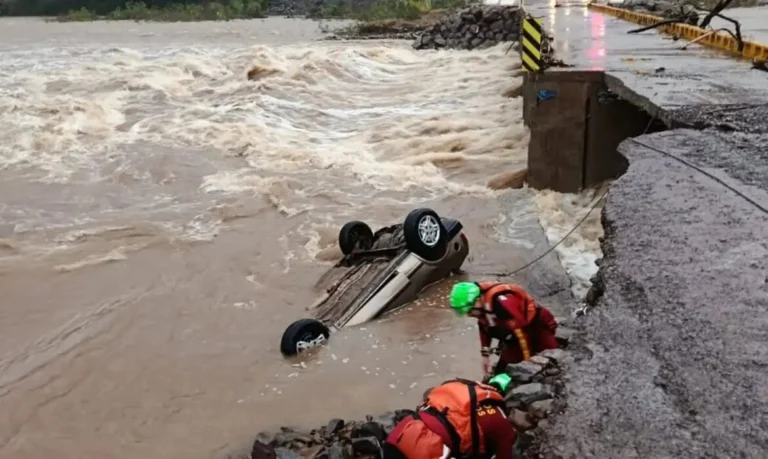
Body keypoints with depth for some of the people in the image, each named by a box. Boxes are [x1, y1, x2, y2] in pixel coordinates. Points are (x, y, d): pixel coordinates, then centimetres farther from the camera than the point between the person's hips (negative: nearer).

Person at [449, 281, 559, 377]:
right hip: (513, 335, 8)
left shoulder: (501, 302, -37)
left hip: (538, 326, -7)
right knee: (502, 371, 5)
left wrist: (527, 363, -23)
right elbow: (485, 328, 8)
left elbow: (521, 333, -31)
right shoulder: (481, 303, -11)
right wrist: (485, 356, 8)